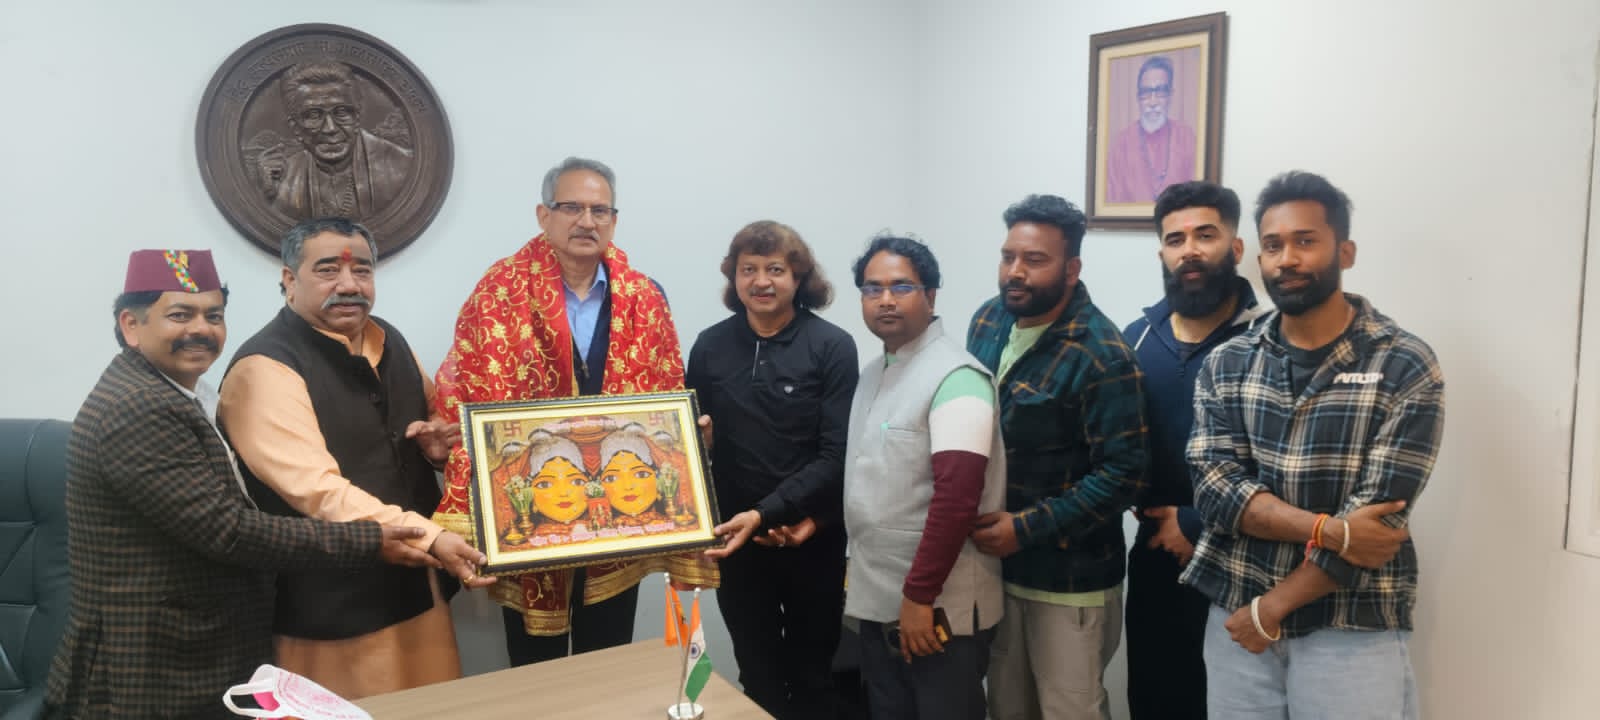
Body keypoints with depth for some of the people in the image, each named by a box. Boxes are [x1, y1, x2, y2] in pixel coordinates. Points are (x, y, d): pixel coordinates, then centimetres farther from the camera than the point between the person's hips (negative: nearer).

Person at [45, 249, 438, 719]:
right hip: (151, 682, -9)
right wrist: (370, 543, -21)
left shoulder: (178, 396, 9)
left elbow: (218, 517, 13)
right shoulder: (138, 409, -21)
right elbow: (228, 531, -24)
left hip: (192, 666, 9)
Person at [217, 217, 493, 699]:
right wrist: (429, 537, -31)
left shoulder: (388, 341, 8)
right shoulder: (266, 368, -16)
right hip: (331, 608, -7)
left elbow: (435, 417, 23)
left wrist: (441, 442, -1)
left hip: (417, 588, 7)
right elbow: (316, 488, -25)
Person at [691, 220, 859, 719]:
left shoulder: (832, 347, -9)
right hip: (739, 543, 2)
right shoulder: (710, 347, 1)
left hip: (814, 543, -2)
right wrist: (707, 523, -4)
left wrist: (766, 513, -22)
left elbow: (835, 455, -13)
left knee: (813, 679, 14)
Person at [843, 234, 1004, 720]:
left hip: (940, 608, -8)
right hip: (876, 602, 8)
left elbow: (957, 497, -23)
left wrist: (919, 596, -22)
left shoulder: (955, 376, -16)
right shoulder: (873, 373, 11)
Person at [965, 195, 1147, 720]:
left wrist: (1026, 528, -21)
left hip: (1069, 575, -6)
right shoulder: (987, 323, 2)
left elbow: (1123, 473, -20)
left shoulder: (1101, 354, -19)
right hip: (994, 561, 6)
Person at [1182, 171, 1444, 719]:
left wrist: (1272, 607, -13)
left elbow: (1379, 515, -14)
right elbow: (1215, 488, -7)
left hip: (1353, 631, -3)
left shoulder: (1406, 368, -8)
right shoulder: (1225, 365, 2)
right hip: (1235, 621, 3)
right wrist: (1328, 529, -21)